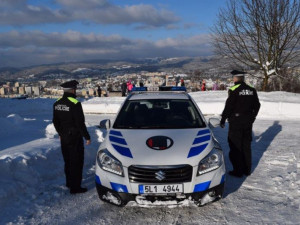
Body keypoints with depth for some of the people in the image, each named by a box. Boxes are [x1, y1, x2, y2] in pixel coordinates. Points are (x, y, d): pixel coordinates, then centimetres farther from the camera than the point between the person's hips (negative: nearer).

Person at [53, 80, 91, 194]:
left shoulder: (57, 103, 4)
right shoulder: (75, 104, -20)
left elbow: (55, 122, 12)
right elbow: (80, 123, -19)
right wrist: (87, 137, -9)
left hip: (64, 137, 8)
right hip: (74, 137, -8)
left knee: (67, 161, 20)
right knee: (76, 162, 3)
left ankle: (69, 182, 34)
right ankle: (75, 187, 10)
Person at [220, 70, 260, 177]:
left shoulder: (234, 90, -15)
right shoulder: (252, 90, 5)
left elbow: (228, 106, -16)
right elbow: (257, 106, 12)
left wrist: (223, 119, -5)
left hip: (236, 121, -6)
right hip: (248, 122, 6)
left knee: (236, 146, 3)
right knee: (246, 145, 15)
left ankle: (238, 171, 8)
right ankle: (247, 169, 24)